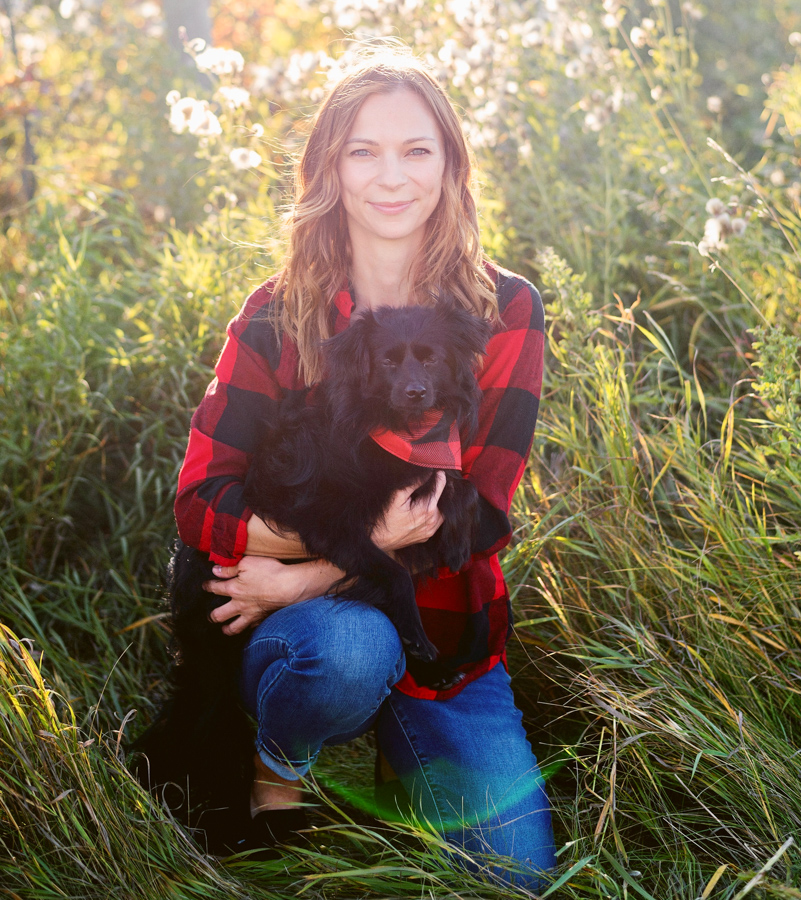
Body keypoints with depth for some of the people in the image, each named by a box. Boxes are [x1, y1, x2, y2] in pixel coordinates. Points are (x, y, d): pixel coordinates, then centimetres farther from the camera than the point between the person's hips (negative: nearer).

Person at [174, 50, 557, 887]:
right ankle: (275, 770, -1)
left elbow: (481, 512, -10)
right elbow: (199, 503, -9)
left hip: (448, 639, 2)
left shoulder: (504, 310, -5)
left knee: (521, 873, -7)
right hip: (305, 629, -1)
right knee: (351, 648, -36)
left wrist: (308, 575, -19)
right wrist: (360, 534, -24)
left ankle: (399, 759, 23)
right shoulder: (277, 316, -5)